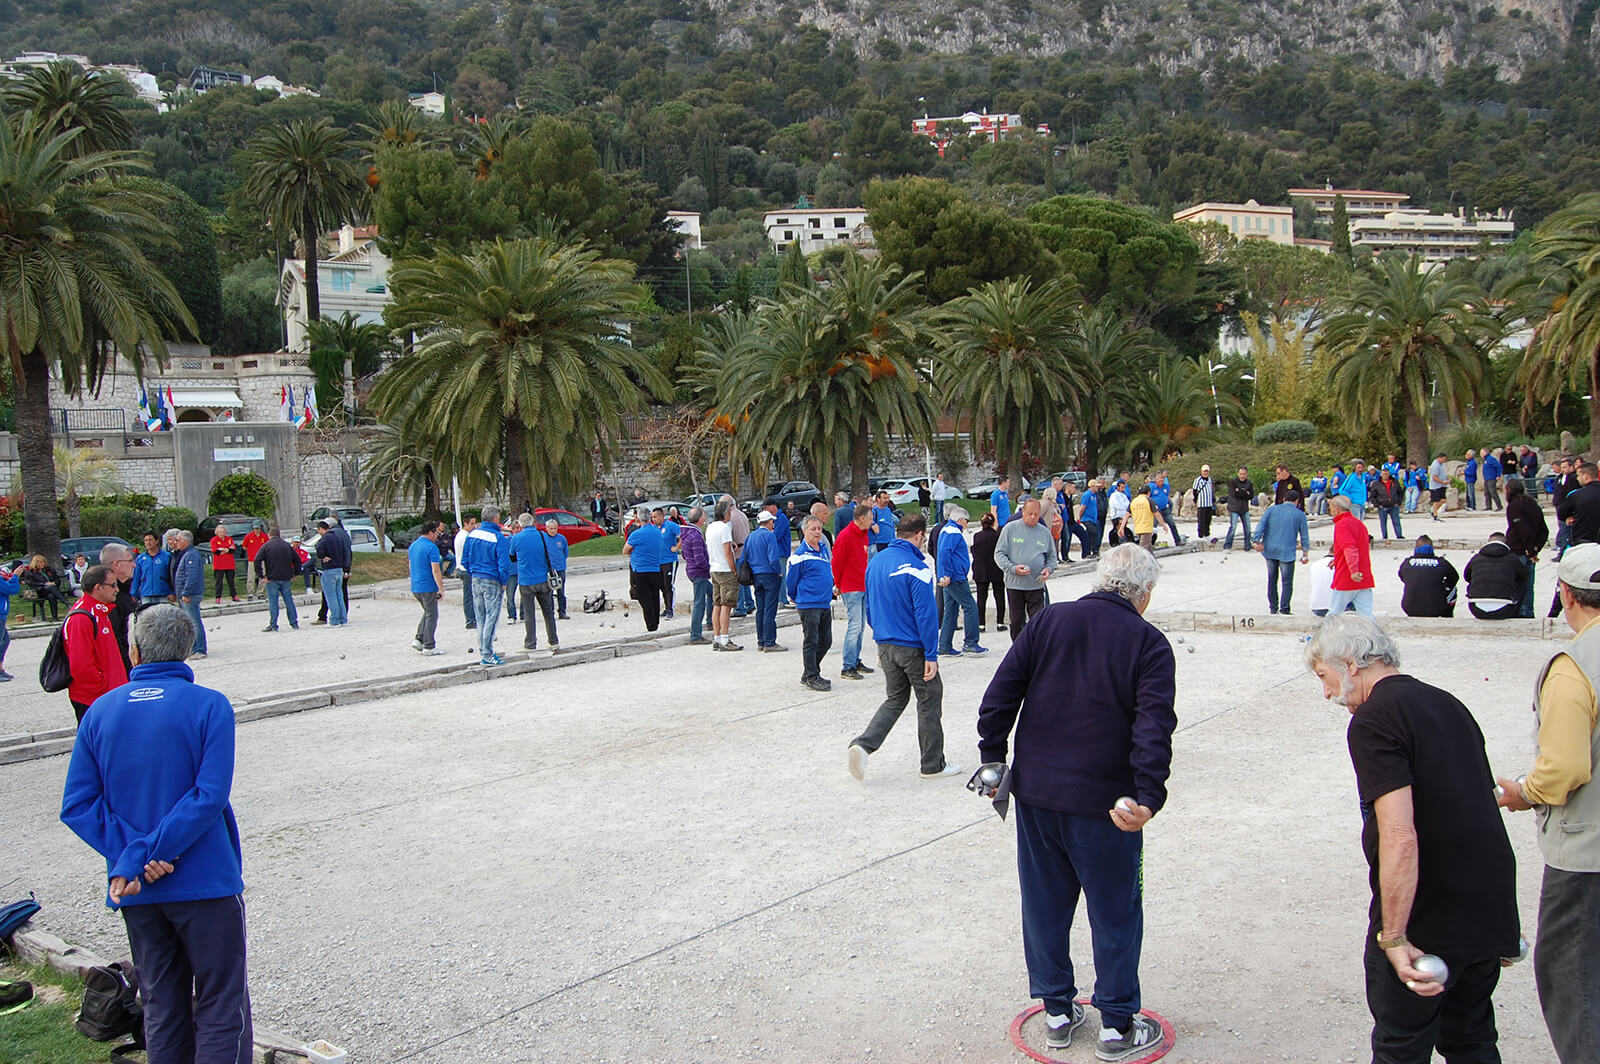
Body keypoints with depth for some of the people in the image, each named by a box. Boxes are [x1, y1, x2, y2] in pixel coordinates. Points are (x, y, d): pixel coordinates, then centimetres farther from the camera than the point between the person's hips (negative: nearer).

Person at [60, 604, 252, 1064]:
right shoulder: (209, 706, -9)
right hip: (204, 881, -4)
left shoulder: (101, 711, 2)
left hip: (136, 891, 4)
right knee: (220, 1007, 4)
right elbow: (209, 797, -19)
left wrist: (129, 855, -9)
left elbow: (77, 806, -3)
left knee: (161, 1008, 16)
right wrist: (146, 855, -15)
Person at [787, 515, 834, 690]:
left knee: (826, 641, 12)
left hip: (825, 603, 8)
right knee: (811, 642, -1)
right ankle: (812, 677, 9)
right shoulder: (800, 554, -13)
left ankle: (808, 673, 25)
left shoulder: (824, 549, 9)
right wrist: (795, 598, 10)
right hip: (808, 605, -8)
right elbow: (790, 580, -4)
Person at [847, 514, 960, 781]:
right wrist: (931, 655, -16)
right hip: (912, 647, -7)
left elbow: (870, 607, 14)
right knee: (930, 700, 8)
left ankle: (863, 744, 0)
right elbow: (925, 614, -20)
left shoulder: (875, 561, 5)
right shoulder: (916, 567, -18)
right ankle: (933, 765, 16)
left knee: (895, 699, 19)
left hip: (885, 645, 7)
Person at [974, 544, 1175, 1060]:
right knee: (1115, 912, 11)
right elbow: (1154, 727, -17)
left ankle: (1057, 1012, 28)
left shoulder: (1050, 620, 3)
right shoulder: (1150, 644, -6)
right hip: (1103, 802, -3)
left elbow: (1001, 692, 0)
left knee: (1045, 904, 15)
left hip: (1034, 791, 4)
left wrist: (993, 757, 6)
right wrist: (1148, 797, -23)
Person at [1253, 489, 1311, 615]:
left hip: (1270, 550, 3)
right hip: (1287, 552, -3)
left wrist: (1257, 540, -9)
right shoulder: (1300, 514, 2)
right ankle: (1284, 610, -2)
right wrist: (1305, 553, 14)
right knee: (1287, 583, 3)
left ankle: (1273, 608, 21)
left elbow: (1261, 524, -5)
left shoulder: (1272, 509, 7)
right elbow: (1304, 536, 6)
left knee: (1272, 580, 14)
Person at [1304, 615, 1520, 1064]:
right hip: (1488, 910, 8)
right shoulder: (1448, 704, 11)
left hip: (1425, 925, -8)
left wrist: (1393, 938, -24)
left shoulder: (1374, 721, -16)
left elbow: (1400, 838, -25)